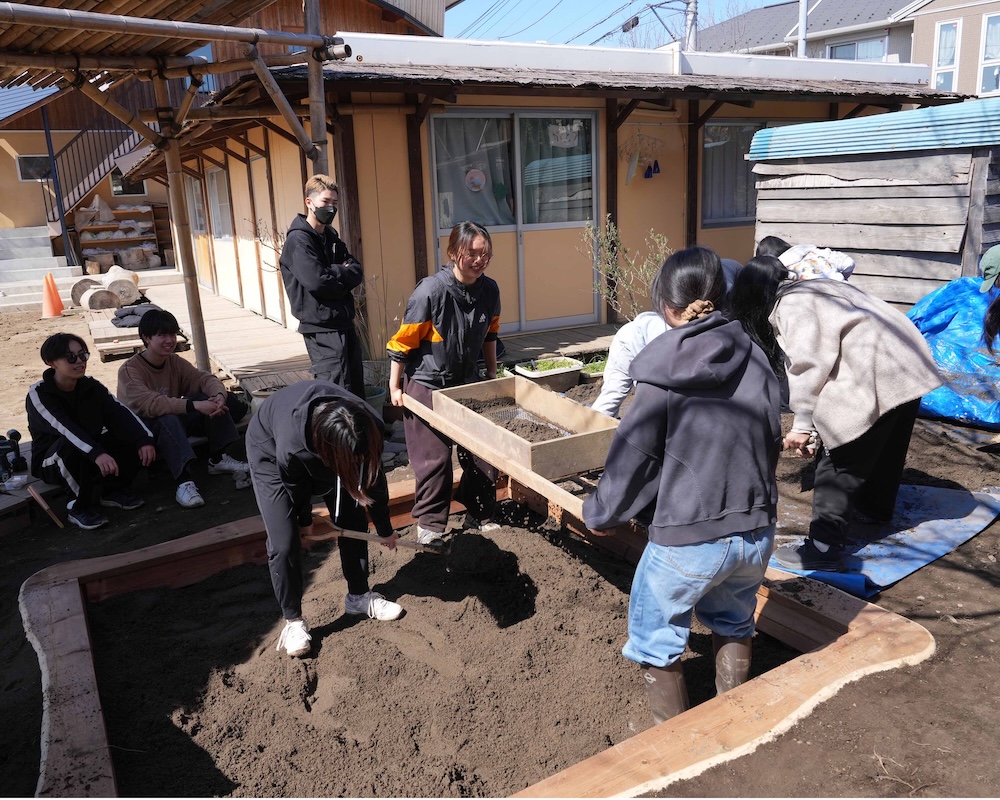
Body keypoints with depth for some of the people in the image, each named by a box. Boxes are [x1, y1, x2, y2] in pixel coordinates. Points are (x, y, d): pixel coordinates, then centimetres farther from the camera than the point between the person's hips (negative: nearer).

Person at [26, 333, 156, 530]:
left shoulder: (91, 386, -4)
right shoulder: (38, 394, -18)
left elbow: (120, 412, -18)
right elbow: (64, 428, -36)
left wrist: (144, 439, -36)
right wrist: (96, 453, -52)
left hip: (92, 455, 5)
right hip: (52, 460, -4)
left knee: (132, 435, -18)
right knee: (71, 445, -38)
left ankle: (112, 490, 0)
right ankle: (81, 506, -18)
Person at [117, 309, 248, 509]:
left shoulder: (175, 362, 2)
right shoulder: (129, 371, -18)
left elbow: (204, 378, -10)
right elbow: (150, 404, -33)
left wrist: (220, 395, -34)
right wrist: (194, 405, -44)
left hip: (178, 419, 6)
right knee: (167, 419, -40)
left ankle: (218, 459, -14)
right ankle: (184, 481, -47)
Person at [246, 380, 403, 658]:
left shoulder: (367, 429, -33)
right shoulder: (290, 447, -45)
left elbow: (374, 479, -13)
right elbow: (295, 486, -20)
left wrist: (385, 529, 3)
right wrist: (305, 520, 2)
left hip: (323, 448, 4)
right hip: (271, 451, -4)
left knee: (354, 522, 3)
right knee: (284, 543, -11)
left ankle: (359, 596, 23)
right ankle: (293, 621, 8)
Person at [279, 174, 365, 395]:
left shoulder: (331, 236, 15)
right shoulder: (298, 240, -11)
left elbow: (357, 272, 7)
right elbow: (317, 281, -22)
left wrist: (332, 273, -11)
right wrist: (343, 274, -5)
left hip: (344, 322, 8)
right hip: (321, 327, -8)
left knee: (356, 389, 13)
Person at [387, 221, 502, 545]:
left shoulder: (489, 290, -6)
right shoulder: (431, 291, -23)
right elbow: (403, 341, -14)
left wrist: (492, 376, 17)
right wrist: (395, 387, -8)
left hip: (467, 382, 5)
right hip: (426, 385, -5)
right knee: (433, 458, 0)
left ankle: (479, 515, 24)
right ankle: (429, 524, 19)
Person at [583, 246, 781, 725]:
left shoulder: (661, 373, -14)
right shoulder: (754, 359, -2)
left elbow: (632, 457, -9)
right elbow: (772, 440, 8)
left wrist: (599, 514, 8)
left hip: (685, 540, -5)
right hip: (755, 532, 6)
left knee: (658, 639, 18)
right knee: (733, 623, 31)